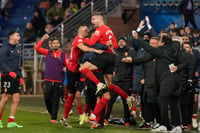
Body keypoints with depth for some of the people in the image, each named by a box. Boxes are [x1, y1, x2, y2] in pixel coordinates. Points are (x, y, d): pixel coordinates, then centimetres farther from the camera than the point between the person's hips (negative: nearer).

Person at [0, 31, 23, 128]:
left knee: (16, 98, 1)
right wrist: (10, 72, -26)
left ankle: (11, 121, 3)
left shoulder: (16, 49, 19)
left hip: (15, 77, 8)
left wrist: (20, 76, 18)